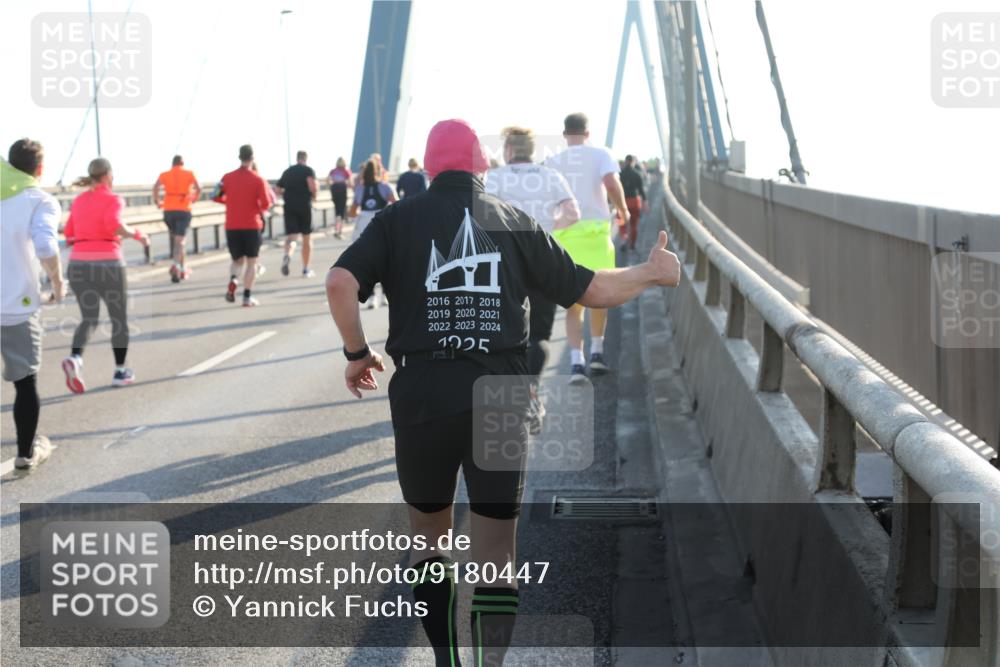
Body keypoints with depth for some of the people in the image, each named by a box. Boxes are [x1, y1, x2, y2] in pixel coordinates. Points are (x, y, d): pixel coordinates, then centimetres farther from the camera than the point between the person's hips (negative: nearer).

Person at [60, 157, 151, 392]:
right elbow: (115, 224, -24)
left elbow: (69, 234, 15)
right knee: (120, 318, 13)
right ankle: (120, 372, 19)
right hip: (108, 263, -5)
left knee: (88, 319, 11)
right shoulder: (113, 199, -6)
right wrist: (137, 235, -9)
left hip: (79, 264, 5)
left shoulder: (78, 201, 12)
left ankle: (75, 358, -17)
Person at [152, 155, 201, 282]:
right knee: (180, 241, -6)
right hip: (184, 210, -2)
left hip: (169, 210, 2)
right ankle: (176, 265, -30)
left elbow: (155, 187, -8)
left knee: (175, 239, 20)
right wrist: (195, 198, 12)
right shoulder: (189, 174, 7)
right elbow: (198, 189, -6)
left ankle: (181, 270, 25)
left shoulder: (164, 175, 9)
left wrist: (157, 202, 1)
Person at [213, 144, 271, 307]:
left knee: (237, 260, 16)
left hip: (232, 226, 3)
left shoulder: (228, 177, 0)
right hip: (252, 226, -3)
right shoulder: (258, 179, -8)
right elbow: (266, 204, -11)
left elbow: (216, 196, 6)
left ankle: (233, 279, -15)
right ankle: (247, 297, 1)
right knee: (251, 261, 7)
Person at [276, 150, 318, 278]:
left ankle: (287, 255, -37)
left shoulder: (287, 171, 14)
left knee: (291, 236, -3)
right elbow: (312, 185, -19)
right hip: (305, 206, -3)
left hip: (289, 207, 3)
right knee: (307, 238, 11)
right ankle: (306, 270, 15)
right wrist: (314, 196, -1)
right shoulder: (308, 170, -1)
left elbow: (278, 190, 16)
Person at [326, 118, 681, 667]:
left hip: (421, 394, 0)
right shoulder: (516, 223, 7)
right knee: (496, 553, 8)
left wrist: (357, 352, 3)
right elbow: (592, 290, 9)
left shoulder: (398, 219, 3)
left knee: (429, 534, 19)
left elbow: (340, 281, -12)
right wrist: (651, 273, 26)